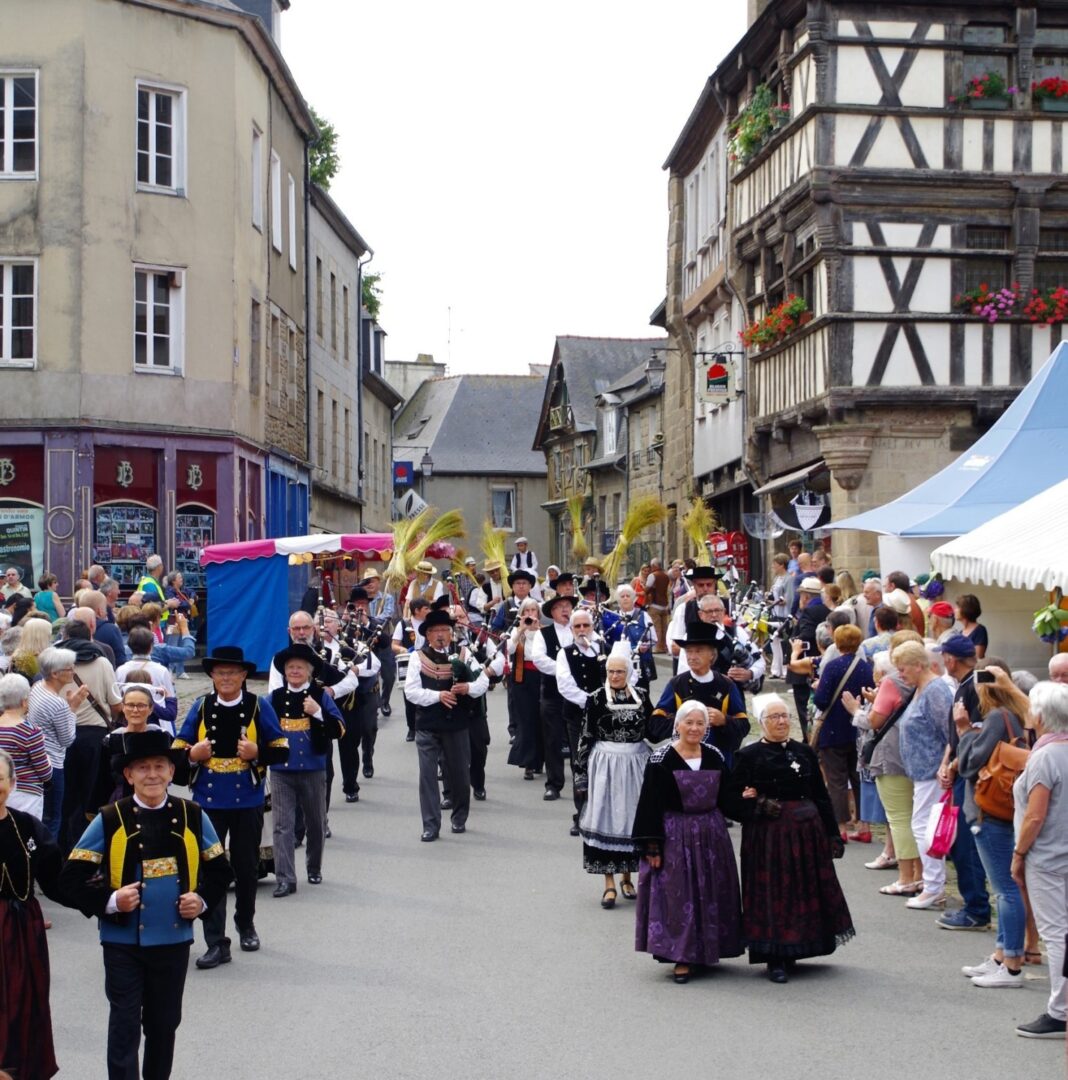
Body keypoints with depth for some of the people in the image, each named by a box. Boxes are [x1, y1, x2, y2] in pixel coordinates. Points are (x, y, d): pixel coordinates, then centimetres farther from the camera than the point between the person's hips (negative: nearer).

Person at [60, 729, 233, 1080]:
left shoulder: (193, 817, 0)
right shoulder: (110, 821, -8)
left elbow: (219, 870, 11)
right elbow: (72, 879, -6)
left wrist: (203, 900, -6)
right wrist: (108, 902, -20)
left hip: (174, 939, 3)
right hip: (123, 942, -3)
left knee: (164, 1023, 15)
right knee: (125, 1024, -3)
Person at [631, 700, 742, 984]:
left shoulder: (714, 757, 5)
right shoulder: (661, 759, -9)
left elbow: (725, 797, 14)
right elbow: (650, 805, -10)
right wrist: (651, 846, -13)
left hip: (710, 835, 5)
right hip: (674, 836, -4)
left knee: (710, 894, 10)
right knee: (677, 895, -2)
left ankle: (705, 950, 24)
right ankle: (682, 957, 5)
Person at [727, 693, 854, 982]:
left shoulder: (804, 752, 10)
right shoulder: (749, 756, -2)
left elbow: (821, 796, 12)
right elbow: (733, 799, -4)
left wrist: (833, 834, 9)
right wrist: (758, 806, -20)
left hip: (806, 833, 4)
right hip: (767, 836, -4)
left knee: (806, 891, 8)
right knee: (772, 894, -2)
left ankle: (791, 952, 23)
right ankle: (775, 960, 6)